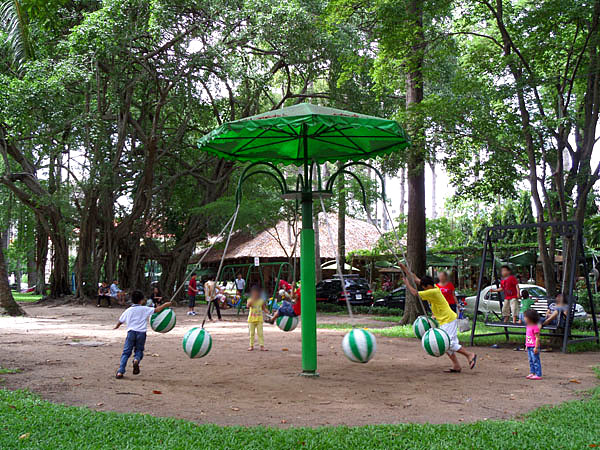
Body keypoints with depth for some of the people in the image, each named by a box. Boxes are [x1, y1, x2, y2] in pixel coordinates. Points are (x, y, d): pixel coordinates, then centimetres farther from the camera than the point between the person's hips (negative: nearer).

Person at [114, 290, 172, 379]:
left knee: (126, 352, 4)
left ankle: (120, 372, -5)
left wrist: (116, 327, 44)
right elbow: (157, 310, -1)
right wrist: (165, 305, 11)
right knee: (139, 350, 14)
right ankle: (136, 359, -21)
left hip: (131, 332, 2)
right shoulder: (144, 309, 5)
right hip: (141, 332, -1)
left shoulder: (128, 310, 13)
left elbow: (120, 321, 24)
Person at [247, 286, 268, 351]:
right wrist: (253, 299, -32)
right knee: (252, 333, 7)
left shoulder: (261, 300, 3)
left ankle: (262, 346, -1)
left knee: (260, 333, -2)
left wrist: (267, 311, -8)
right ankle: (251, 346, 16)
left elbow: (264, 308, 12)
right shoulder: (250, 300, -3)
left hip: (259, 319, 1)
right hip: (252, 319, -1)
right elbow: (248, 305, -23)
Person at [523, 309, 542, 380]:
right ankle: (532, 373, 21)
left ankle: (538, 375, -1)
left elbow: (537, 338, -18)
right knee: (531, 361, 14)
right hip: (529, 347, 9)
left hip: (534, 347, -9)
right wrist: (526, 346, 20)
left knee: (536, 361, -5)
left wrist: (536, 347, -20)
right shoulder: (528, 326, 12)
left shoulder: (535, 327, -17)